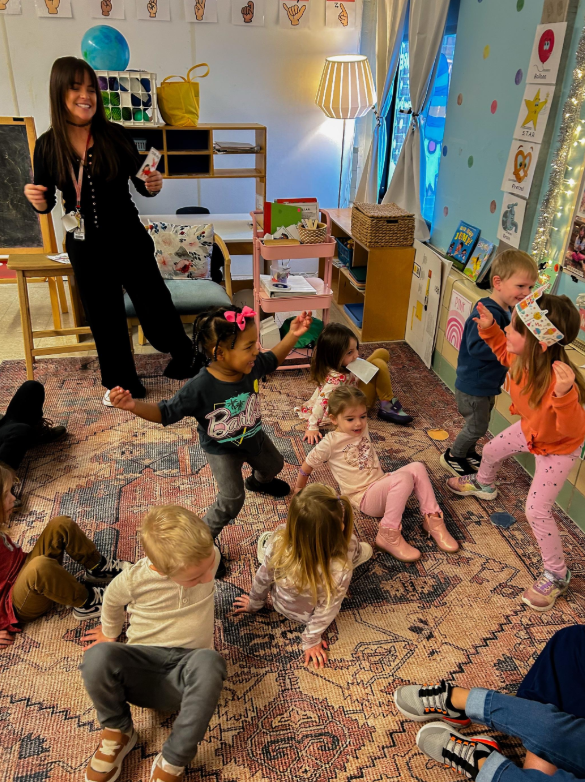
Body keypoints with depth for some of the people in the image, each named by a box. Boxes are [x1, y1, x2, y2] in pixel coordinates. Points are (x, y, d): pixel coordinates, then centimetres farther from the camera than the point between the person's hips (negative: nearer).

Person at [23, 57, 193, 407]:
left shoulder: (116, 135, -7)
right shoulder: (48, 145, -3)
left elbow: (140, 182, 2)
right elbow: (46, 203, 5)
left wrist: (152, 185, -20)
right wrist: (39, 201, -17)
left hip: (129, 240, -2)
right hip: (85, 248, 2)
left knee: (155, 306, 5)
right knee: (105, 318, 13)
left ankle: (185, 356, 33)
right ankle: (124, 384, 31)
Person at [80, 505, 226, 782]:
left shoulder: (209, 556, -13)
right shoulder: (133, 579, -14)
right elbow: (112, 601, 11)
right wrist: (110, 634, 28)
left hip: (188, 666, 0)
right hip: (143, 663, 0)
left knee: (208, 662, -38)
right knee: (98, 656, -34)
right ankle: (118, 732, -2)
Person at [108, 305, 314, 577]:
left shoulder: (251, 366, -24)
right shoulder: (200, 387, -40)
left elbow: (273, 359, -1)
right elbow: (166, 413, -32)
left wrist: (293, 335, -11)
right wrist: (133, 405, -49)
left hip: (253, 437, 7)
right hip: (222, 450, -6)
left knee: (273, 465, 30)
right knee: (231, 500, -11)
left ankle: (258, 481, 69)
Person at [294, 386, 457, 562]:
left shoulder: (362, 429, 7)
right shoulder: (330, 443, -12)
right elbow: (308, 465, 1)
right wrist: (299, 490, 12)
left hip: (383, 485, 7)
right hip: (364, 497, -7)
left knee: (417, 467, -18)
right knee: (403, 478, -33)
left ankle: (432, 519, -11)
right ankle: (388, 535, -27)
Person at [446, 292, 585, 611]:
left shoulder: (558, 380, -46)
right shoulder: (523, 357, -24)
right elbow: (504, 353, 1)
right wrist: (489, 329, -13)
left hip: (557, 448, -8)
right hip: (530, 430, 8)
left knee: (537, 512, -5)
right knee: (491, 450, 29)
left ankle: (556, 575, 20)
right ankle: (483, 485, 66)